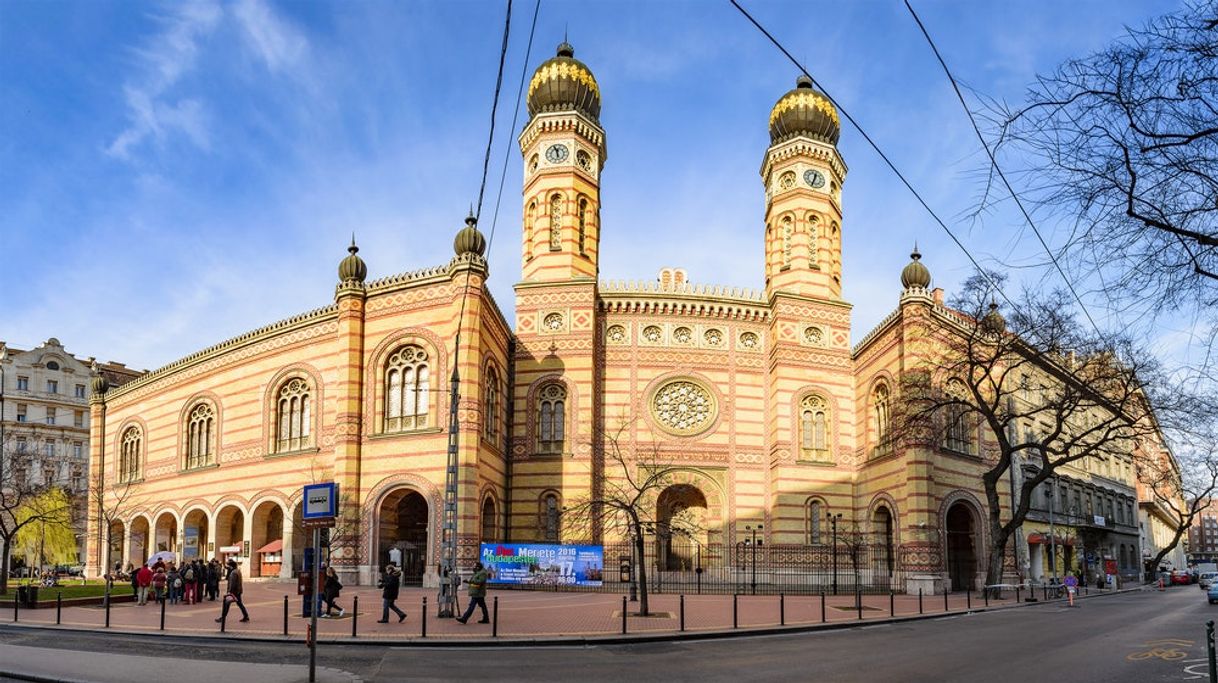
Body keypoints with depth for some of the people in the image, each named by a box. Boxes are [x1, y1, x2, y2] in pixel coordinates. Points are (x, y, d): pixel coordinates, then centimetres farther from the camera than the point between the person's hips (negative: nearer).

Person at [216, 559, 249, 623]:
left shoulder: (233, 572, -17)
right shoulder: (238, 571, 12)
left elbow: (232, 583, -23)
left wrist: (230, 591, -24)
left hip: (234, 591, -10)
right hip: (238, 591, 10)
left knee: (226, 603, -2)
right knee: (240, 603, 14)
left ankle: (222, 618, 2)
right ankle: (246, 616, 15)